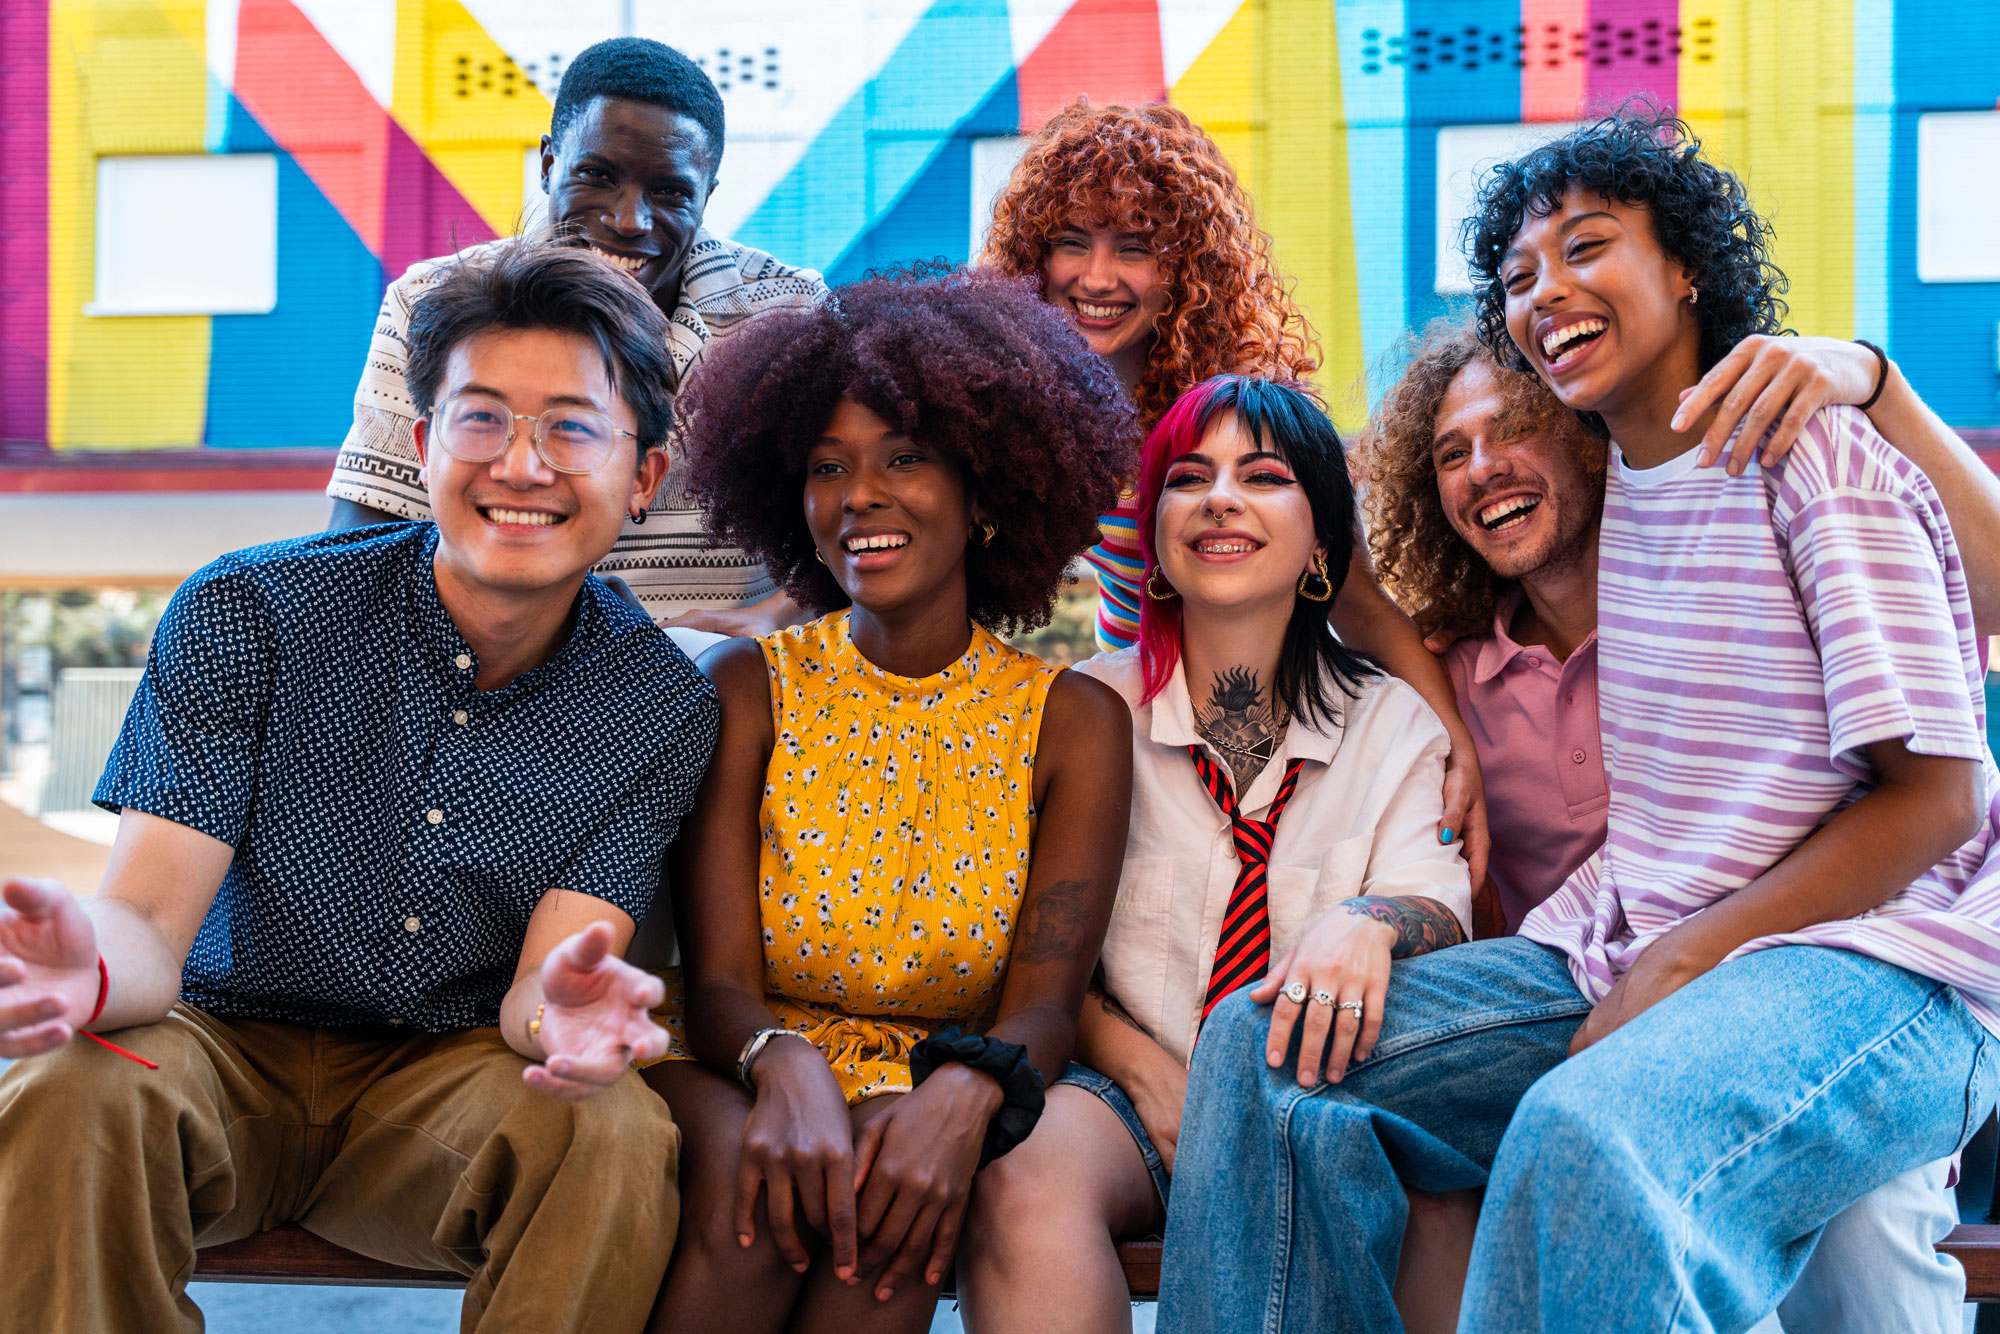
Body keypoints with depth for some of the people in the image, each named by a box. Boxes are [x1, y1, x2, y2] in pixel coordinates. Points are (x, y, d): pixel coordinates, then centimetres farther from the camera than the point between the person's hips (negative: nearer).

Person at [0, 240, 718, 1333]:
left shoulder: (662, 710, -6)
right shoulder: (244, 614, -11)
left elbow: (539, 987, -12)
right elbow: (150, 918, -16)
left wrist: (559, 1009, -40)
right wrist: (88, 969, -43)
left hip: (447, 1079, 1)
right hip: (229, 1045, 0)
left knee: (615, 1129, -31)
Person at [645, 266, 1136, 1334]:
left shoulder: (1072, 720, 1)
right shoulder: (747, 688, 0)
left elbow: (1043, 1004, -7)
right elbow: (718, 979, -7)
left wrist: (962, 1095, -30)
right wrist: (784, 1065, -32)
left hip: (932, 1092, 0)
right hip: (748, 1077, 0)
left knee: (900, 1178, -33)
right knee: (752, 1171, -33)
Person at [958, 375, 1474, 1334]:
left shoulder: (1393, 723, 9)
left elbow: (1435, 904, -4)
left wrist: (1365, 924, -30)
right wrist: (1141, 1067, -14)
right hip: (1129, 1102, -1)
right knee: (1026, 1175, -36)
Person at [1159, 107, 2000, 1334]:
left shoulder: (1812, 454, -6)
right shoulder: (1610, 484, 16)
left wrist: (1679, 965, -15)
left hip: (1860, 958, -7)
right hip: (1617, 954, 7)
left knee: (1583, 1136, -38)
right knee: (1264, 1043, -11)